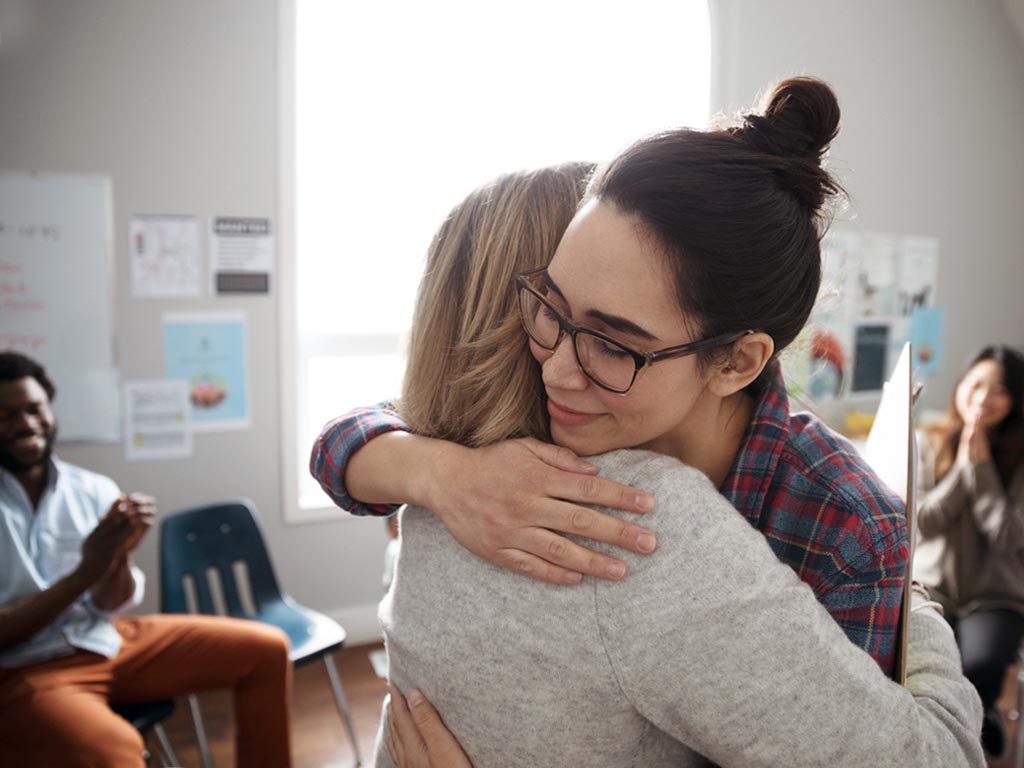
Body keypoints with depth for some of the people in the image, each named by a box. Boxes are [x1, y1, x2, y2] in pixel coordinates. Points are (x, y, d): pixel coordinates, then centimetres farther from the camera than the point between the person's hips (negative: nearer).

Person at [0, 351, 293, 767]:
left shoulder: (94, 489, 1)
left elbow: (109, 607, 0)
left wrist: (121, 556, -20)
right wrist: (83, 573, -22)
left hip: (107, 639, 5)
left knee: (267, 648, 0)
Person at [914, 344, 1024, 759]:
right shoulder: (928, 445, -1)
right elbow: (923, 524, -8)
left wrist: (981, 465, -15)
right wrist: (962, 466, -13)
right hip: (931, 587, 1)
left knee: (976, 667, -31)